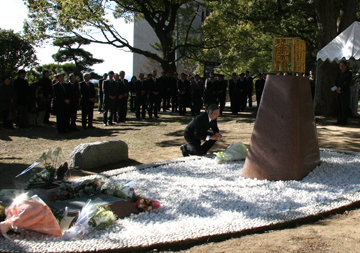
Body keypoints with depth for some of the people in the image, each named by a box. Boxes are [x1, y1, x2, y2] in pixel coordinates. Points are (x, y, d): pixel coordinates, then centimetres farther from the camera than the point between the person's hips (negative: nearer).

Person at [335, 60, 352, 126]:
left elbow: (347, 83, -12)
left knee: (344, 107, -5)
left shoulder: (349, 73, -1)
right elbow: (336, 82, 14)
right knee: (338, 107, 5)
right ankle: (339, 120, 11)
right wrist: (337, 88, -5)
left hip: (345, 92, -6)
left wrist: (340, 88, -15)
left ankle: (344, 121, -1)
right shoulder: (339, 74, 19)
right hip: (338, 92, 6)